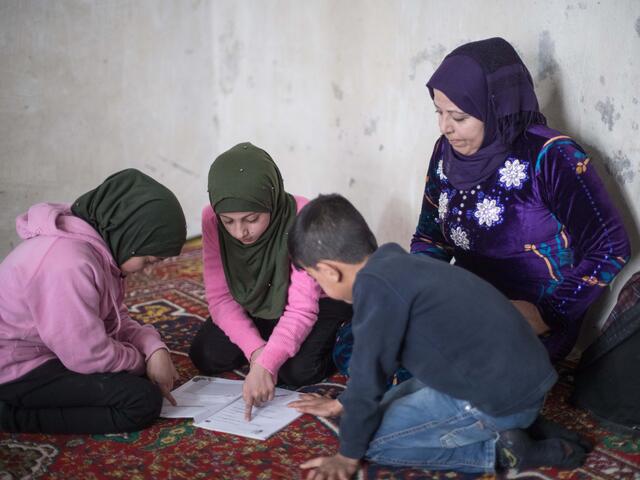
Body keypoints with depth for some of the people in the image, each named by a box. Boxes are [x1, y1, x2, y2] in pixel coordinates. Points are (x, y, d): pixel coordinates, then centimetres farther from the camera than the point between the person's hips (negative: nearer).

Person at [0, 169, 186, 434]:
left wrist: (153, 348, -12)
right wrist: (143, 362, -6)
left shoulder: (98, 244, 0)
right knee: (143, 401, -16)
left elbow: (115, 318, 6)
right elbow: (89, 357, -24)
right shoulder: (70, 263, -30)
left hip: (47, 349, 10)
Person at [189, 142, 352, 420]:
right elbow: (220, 297, -19)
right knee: (206, 357, -14)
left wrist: (265, 365, -46)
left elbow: (302, 308, -35)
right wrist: (255, 350, -34)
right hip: (256, 308, 4)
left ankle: (333, 343, 6)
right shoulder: (212, 219, -23)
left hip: (318, 303, -4)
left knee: (297, 370, -27)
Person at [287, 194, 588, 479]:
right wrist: (341, 404, 35)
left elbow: (369, 375, -13)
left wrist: (348, 456, 1)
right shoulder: (395, 266, 9)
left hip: (501, 396, -9)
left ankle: (498, 450, -3)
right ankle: (497, 430, 13)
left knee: (376, 441, -1)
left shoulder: (375, 284, -19)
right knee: (391, 407, 22)